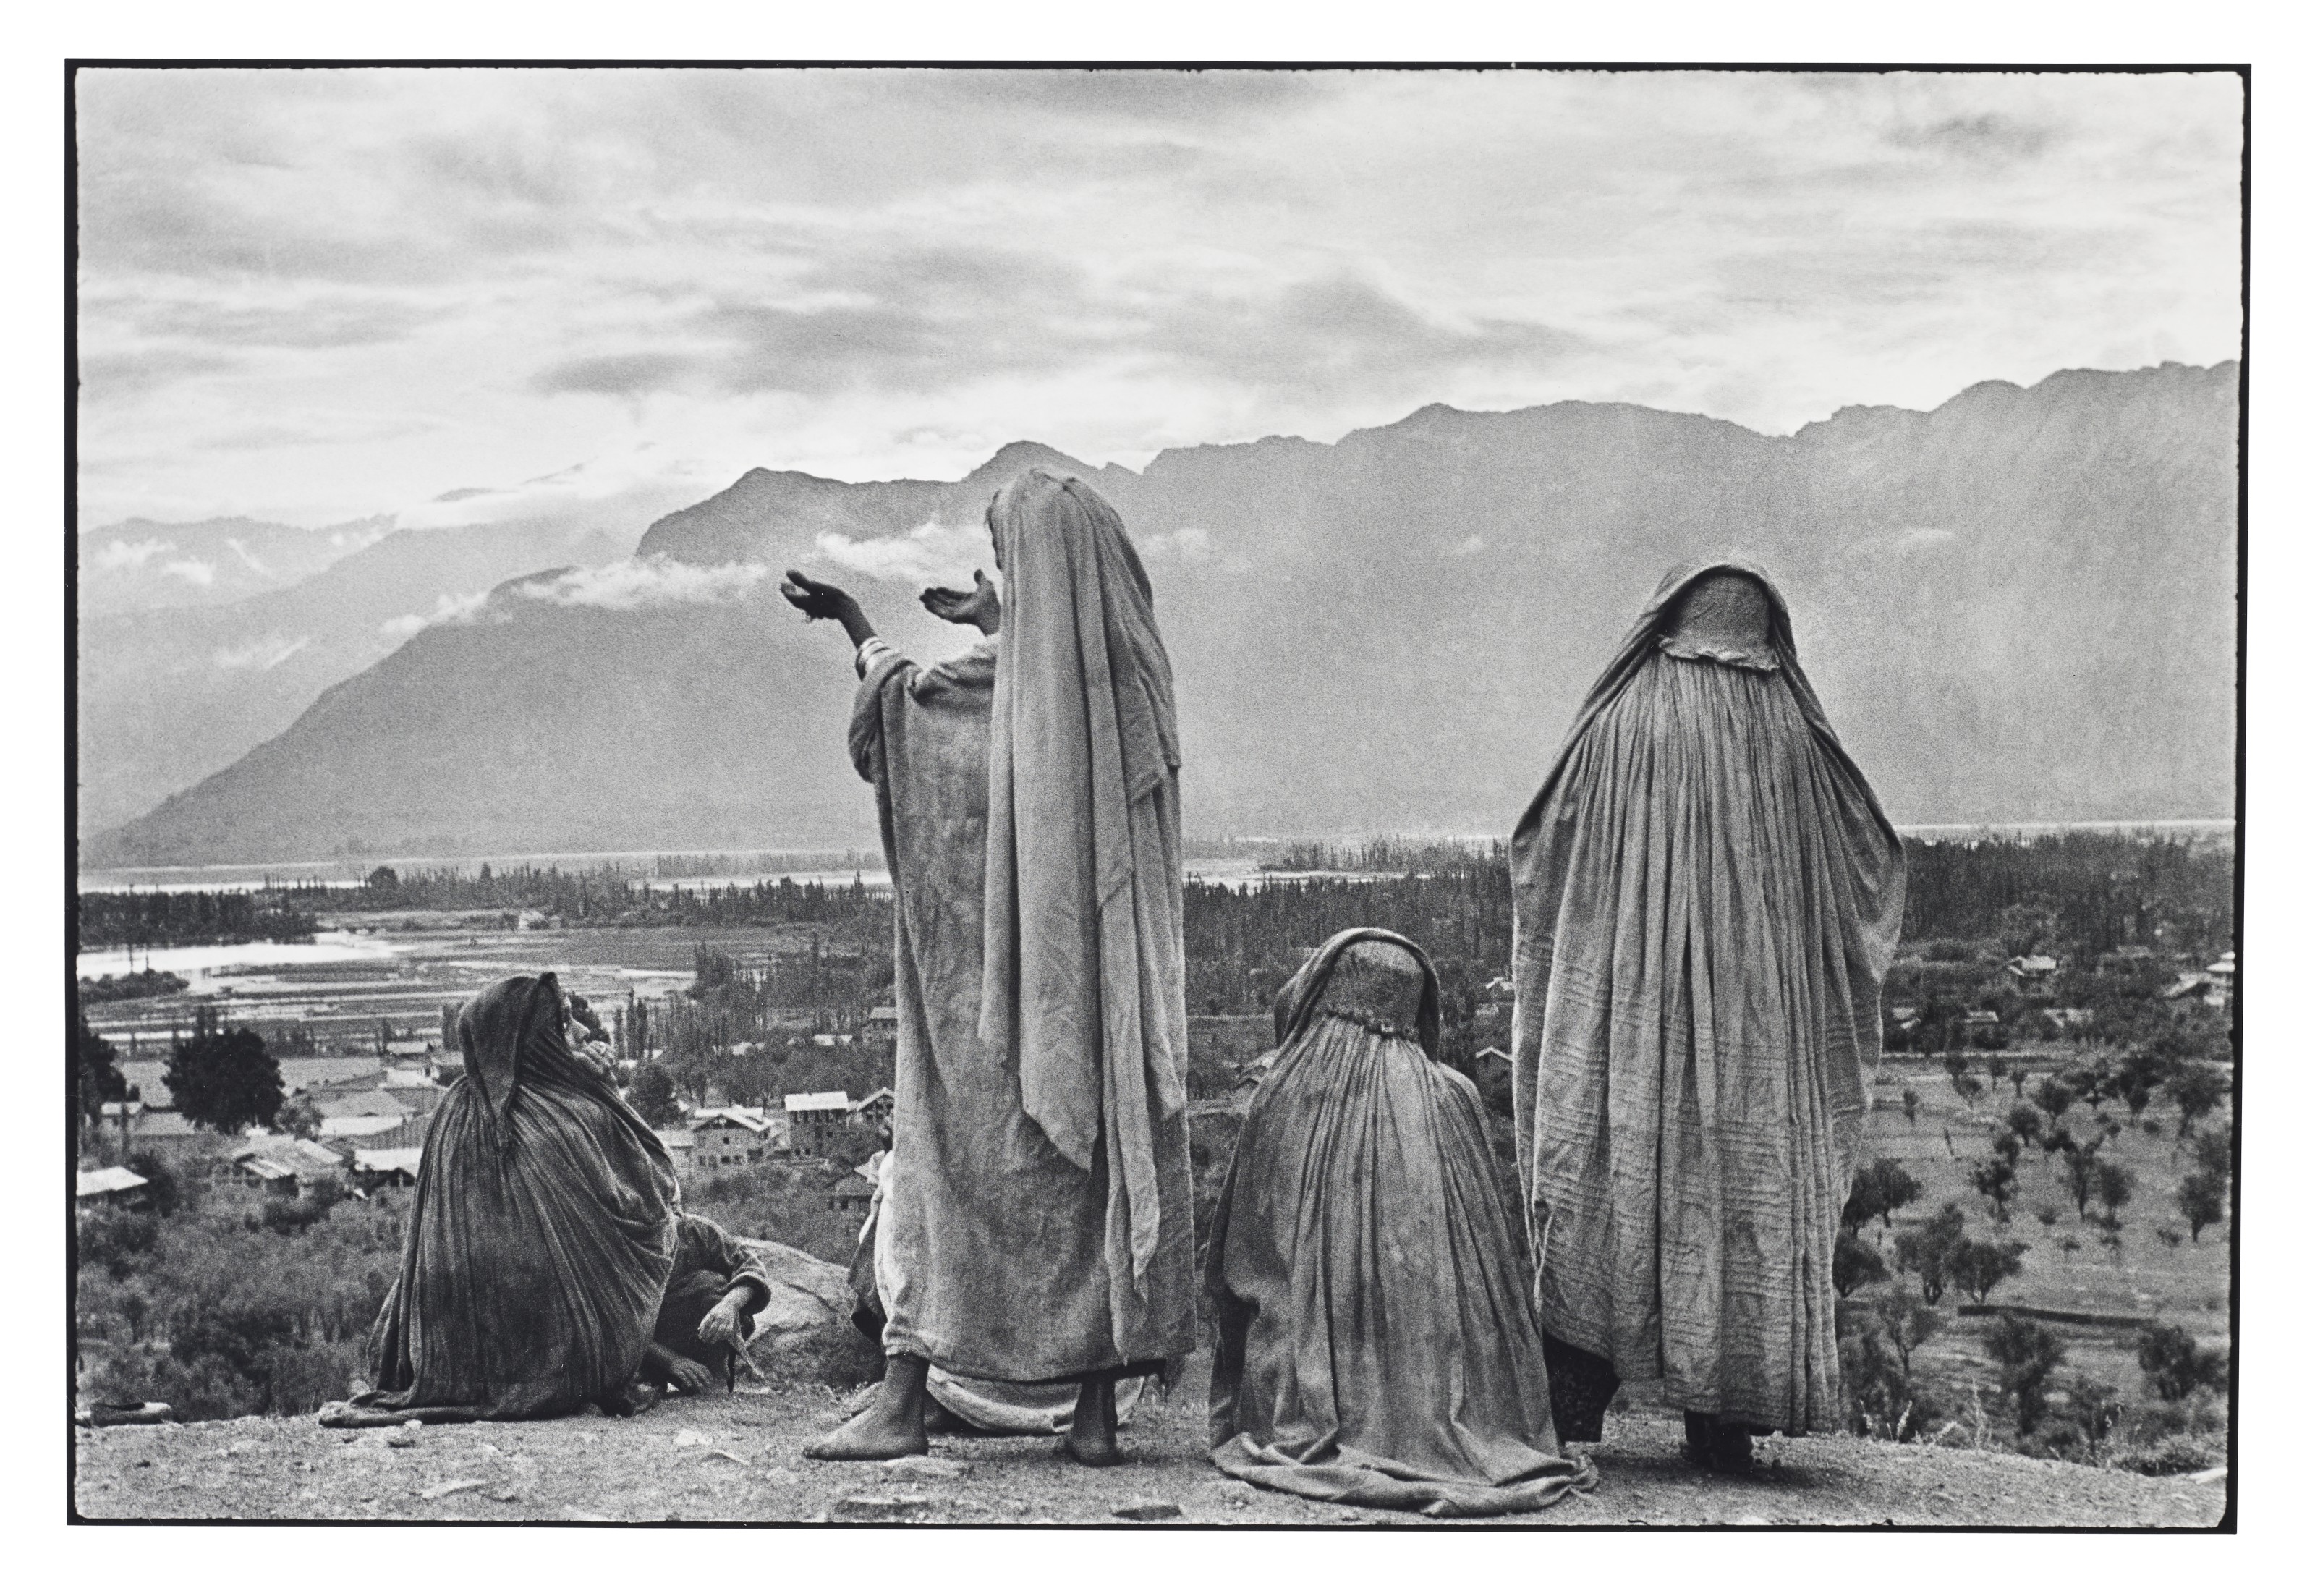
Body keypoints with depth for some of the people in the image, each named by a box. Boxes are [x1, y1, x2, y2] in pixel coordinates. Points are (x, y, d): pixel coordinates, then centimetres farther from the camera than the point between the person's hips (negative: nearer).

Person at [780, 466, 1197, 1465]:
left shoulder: (1001, 668, -11)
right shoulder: (1133, 662, 3)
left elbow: (903, 698, 6)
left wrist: (852, 622, 23)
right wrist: (992, 623, 37)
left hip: (1001, 962, -5)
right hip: (1111, 965, 5)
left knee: (948, 1152, 3)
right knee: (1110, 1156, 7)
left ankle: (904, 1399, 4)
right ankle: (1099, 1411, 8)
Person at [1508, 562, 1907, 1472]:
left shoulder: (1616, 726, -1)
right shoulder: (1790, 737, 3)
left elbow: (1537, 861, 5)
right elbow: (1874, 867, 12)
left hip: (1621, 998, -1)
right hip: (1756, 1015, 1)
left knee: (1603, 1188, 3)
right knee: (1744, 1183, 6)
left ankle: (1572, 1409, -2)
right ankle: (1724, 1422, 7)